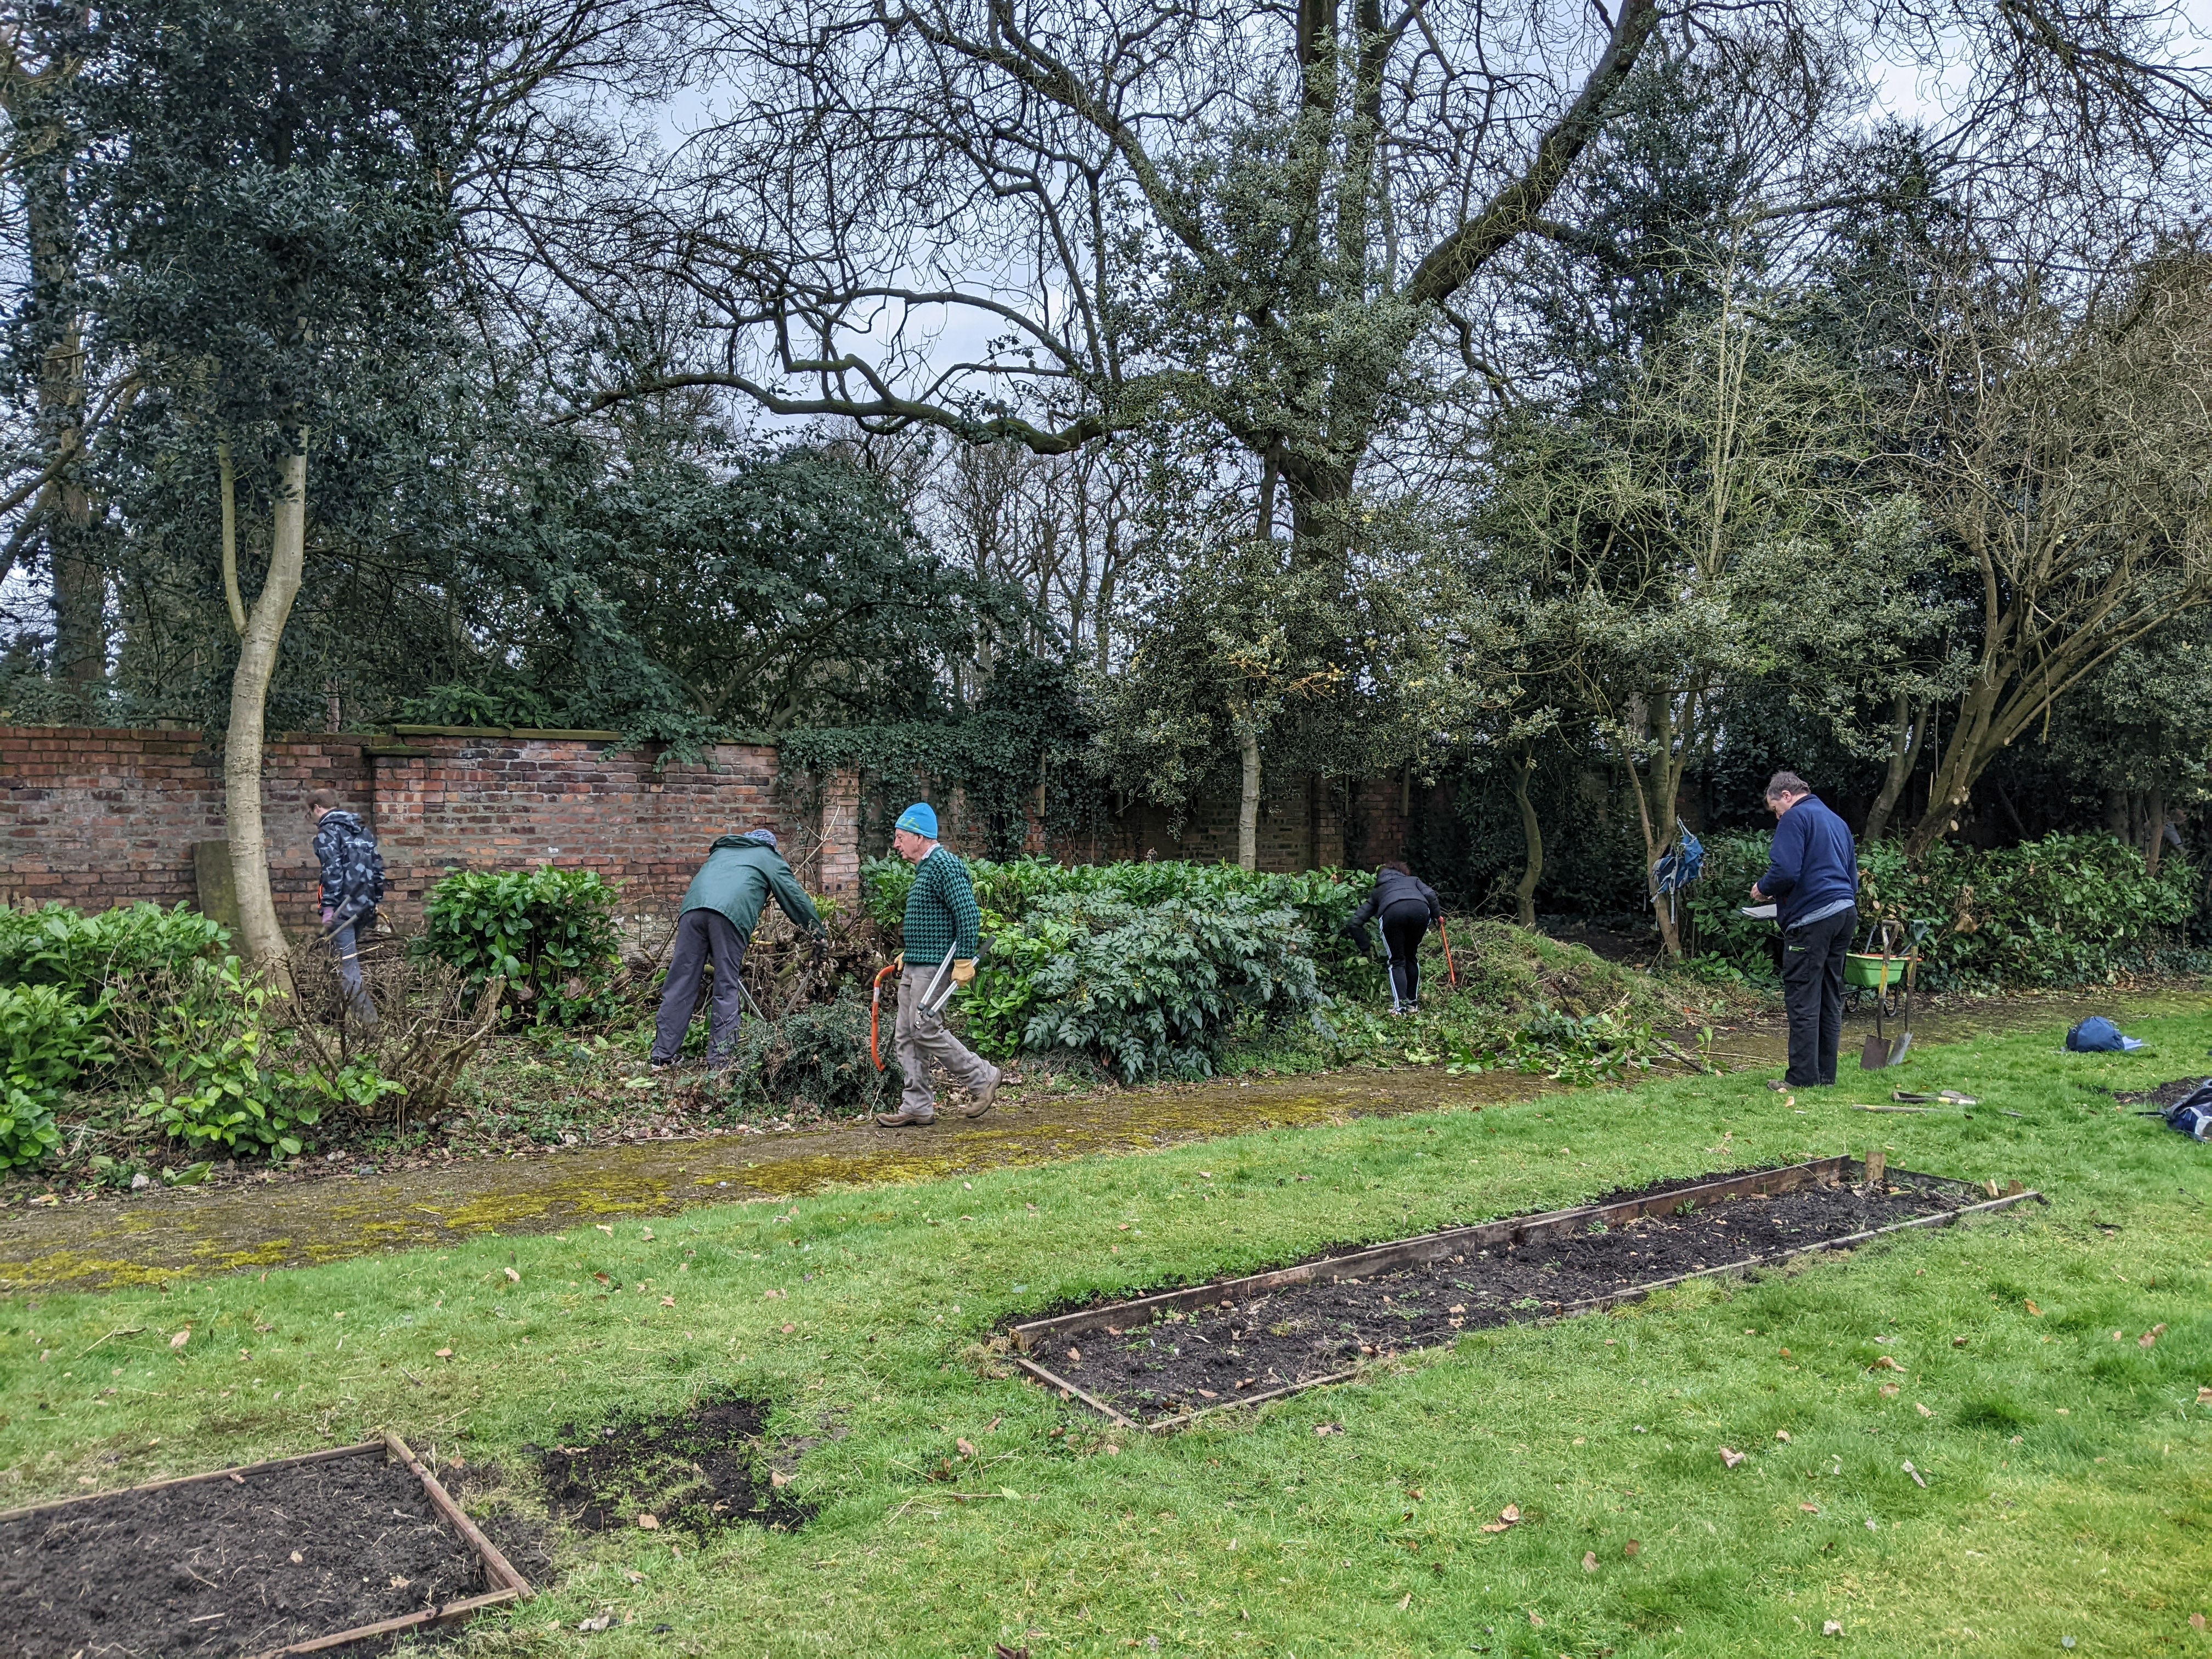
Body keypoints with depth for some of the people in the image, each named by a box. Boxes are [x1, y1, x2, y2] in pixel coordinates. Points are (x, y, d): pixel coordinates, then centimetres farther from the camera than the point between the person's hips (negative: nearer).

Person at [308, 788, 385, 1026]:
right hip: (366, 906, 8)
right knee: (349, 957, 18)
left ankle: (365, 1015, -11)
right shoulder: (361, 829, 18)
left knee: (347, 963, -6)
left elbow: (332, 871, -16)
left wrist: (328, 908, -15)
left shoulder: (328, 831, -6)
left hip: (344, 907, -8)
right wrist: (376, 901, 19)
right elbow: (378, 866, 16)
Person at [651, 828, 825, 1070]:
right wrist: (821, 932, 33)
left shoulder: (721, 851, 40)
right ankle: (720, 1059, 1)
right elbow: (796, 897, 25)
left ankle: (662, 1056, 8)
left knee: (680, 984, 6)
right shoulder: (769, 858, 27)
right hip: (731, 914, -4)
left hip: (693, 907, 4)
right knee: (727, 989, 2)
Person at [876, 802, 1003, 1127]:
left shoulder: (944, 865, -14)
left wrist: (964, 960, -24)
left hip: (935, 966, -10)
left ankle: (983, 1078, 3)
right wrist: (908, 954, 24)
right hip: (915, 966, 10)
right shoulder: (925, 869, 18)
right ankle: (917, 1107, 11)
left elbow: (968, 914, -22)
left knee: (925, 1030, -11)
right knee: (907, 1036, 7)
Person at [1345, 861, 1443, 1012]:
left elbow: (1354, 923, 32)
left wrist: (1367, 946, 39)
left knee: (1397, 961, 12)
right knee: (1412, 957, 22)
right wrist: (1437, 914, 28)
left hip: (1392, 912, -1)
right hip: (1420, 910, 1)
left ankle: (1400, 1005, -4)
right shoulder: (1413, 880, 41)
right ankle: (1413, 1003, 23)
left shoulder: (1378, 891, 39)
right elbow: (1430, 894, 17)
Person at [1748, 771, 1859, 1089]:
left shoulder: (1795, 817, -6)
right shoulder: (1837, 821, 22)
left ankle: (1802, 1078, -4)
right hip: (1846, 912, 9)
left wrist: (1762, 888, 1)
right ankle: (1826, 1075, 16)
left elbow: (1785, 871, -18)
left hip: (1811, 919, -9)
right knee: (1830, 999, 12)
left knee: (1802, 1000, -5)